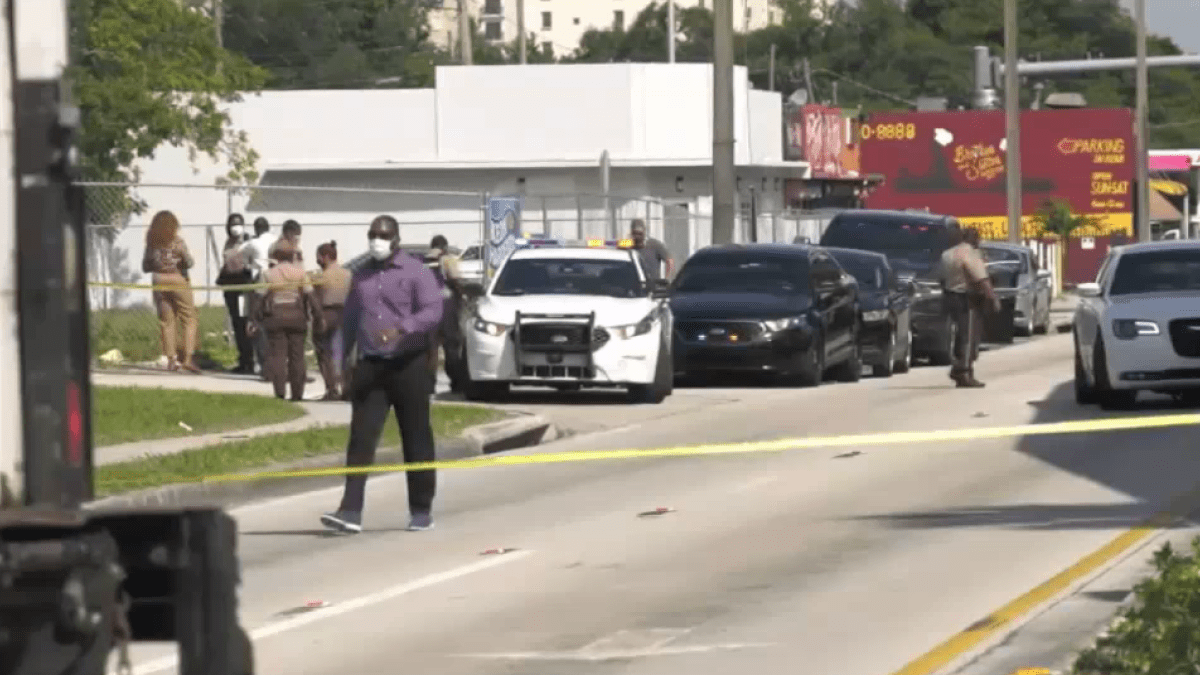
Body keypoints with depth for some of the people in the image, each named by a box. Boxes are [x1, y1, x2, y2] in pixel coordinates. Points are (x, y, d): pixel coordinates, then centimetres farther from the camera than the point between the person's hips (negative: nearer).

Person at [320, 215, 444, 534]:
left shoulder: (415, 272, -2)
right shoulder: (361, 276, 15)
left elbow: (433, 311, -14)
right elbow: (349, 321, 18)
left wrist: (401, 329, -30)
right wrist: (336, 360, 8)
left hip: (408, 365, -4)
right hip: (369, 365, 4)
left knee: (416, 439, 4)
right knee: (361, 439, -7)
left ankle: (421, 511, 14)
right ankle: (351, 511, -14)